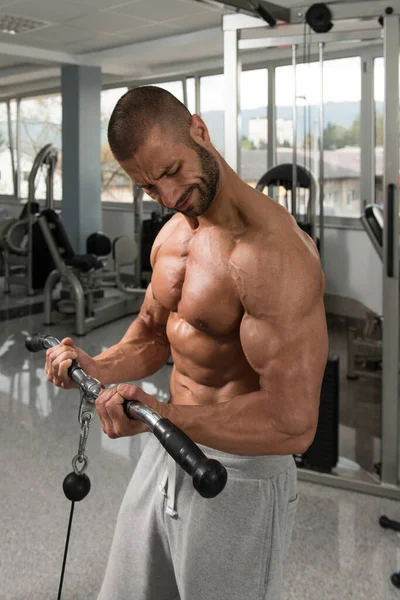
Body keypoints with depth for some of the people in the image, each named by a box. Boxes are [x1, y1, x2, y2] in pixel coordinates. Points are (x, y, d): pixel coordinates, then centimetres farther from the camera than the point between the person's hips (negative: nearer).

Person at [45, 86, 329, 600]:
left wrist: (160, 416, -36)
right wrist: (97, 369, -3)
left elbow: (293, 424, -29)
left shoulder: (275, 252, -25)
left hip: (241, 476, -8)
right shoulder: (171, 234, 4)